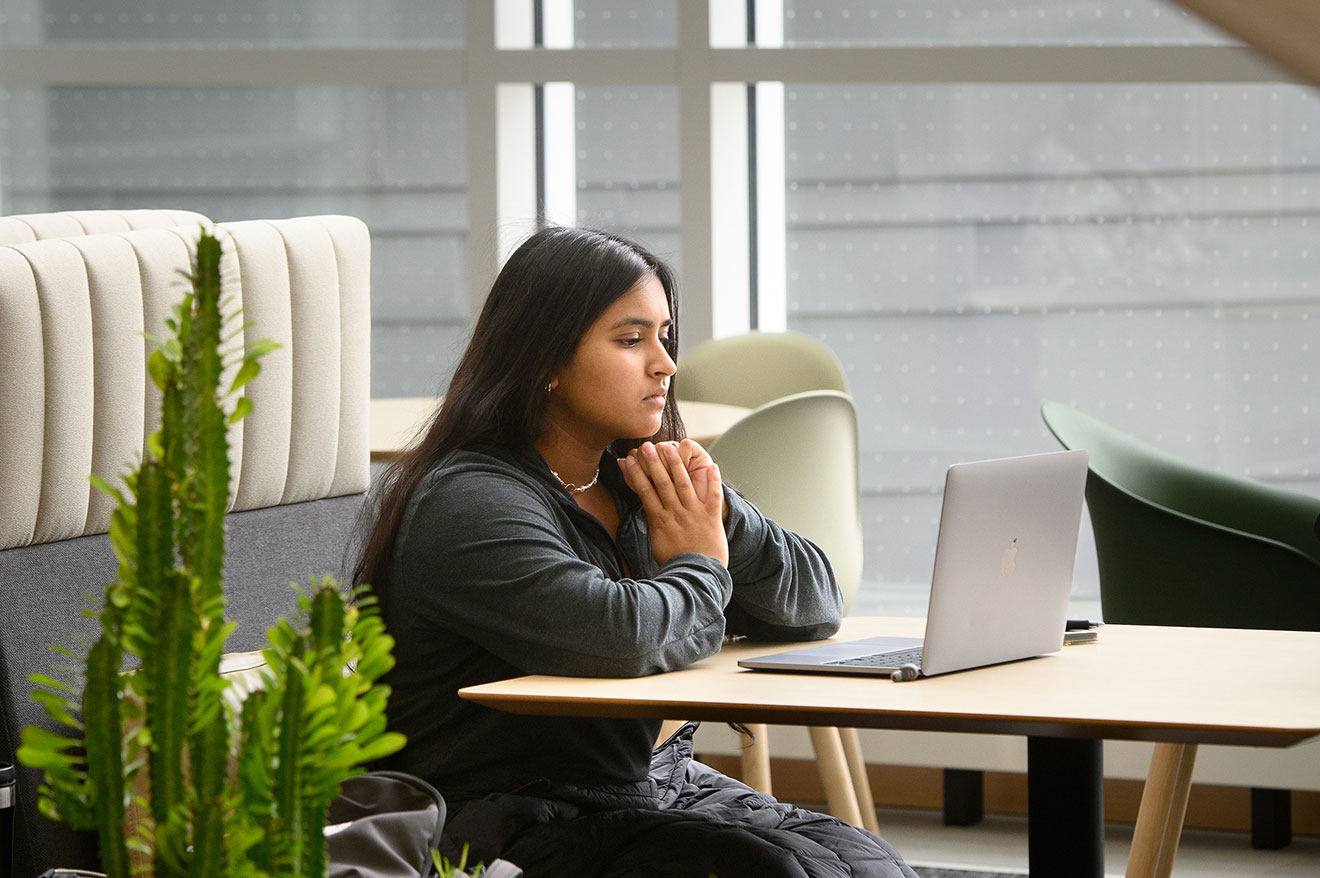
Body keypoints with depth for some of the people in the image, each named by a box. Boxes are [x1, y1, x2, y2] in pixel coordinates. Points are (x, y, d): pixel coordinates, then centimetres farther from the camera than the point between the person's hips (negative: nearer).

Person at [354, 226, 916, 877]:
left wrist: (723, 518, -6)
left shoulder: (633, 483, 13)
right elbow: (620, 638, -30)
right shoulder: (469, 505, -14)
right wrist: (700, 569, -7)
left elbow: (816, 607, 14)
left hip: (662, 786, 8)